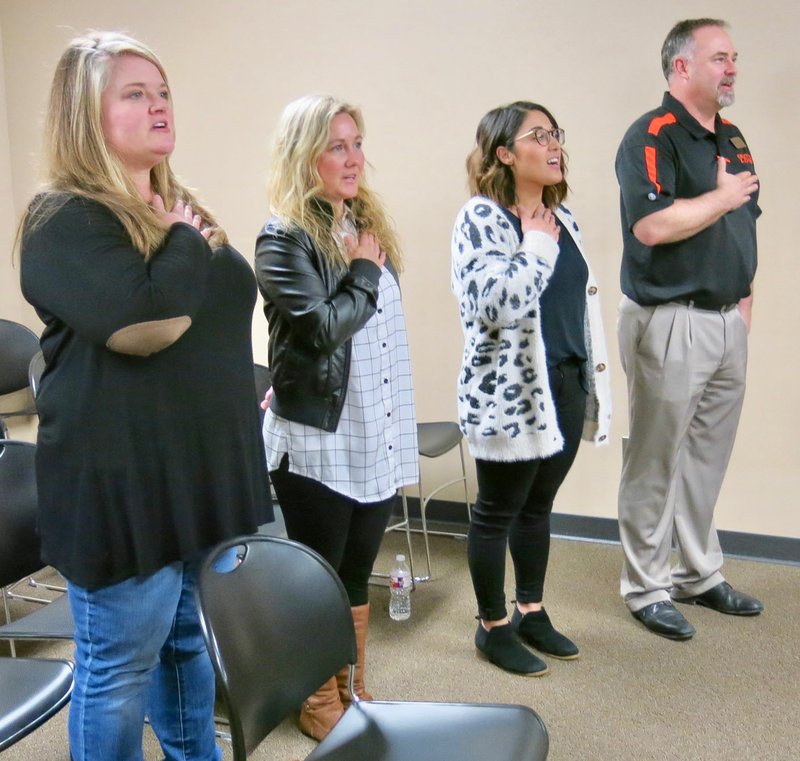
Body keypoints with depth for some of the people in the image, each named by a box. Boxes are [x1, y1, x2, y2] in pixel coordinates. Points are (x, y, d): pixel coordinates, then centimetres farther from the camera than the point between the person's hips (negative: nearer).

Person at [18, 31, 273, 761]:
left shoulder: (183, 210, 13)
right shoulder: (63, 220, -13)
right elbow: (145, 323, -27)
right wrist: (187, 241, -13)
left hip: (205, 470, 8)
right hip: (122, 483, -8)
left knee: (190, 644, 22)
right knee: (119, 670, 7)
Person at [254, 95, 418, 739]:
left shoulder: (368, 226, 10)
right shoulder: (284, 239, -12)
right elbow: (322, 327, -25)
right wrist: (365, 273, -9)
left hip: (376, 440, 7)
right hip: (318, 443, -6)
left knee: (357, 577, 18)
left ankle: (354, 697, 34)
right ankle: (319, 706, 29)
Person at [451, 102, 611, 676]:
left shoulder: (562, 217, 11)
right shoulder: (481, 218, -12)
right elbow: (495, 305, -26)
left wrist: (594, 381, 15)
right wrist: (536, 245, -17)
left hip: (566, 386, 7)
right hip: (511, 392, -7)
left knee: (539, 505, 18)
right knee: (498, 512, 7)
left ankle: (532, 612, 34)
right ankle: (494, 627, 23)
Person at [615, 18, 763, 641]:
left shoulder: (733, 140, 15)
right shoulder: (653, 136, -12)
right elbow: (652, 225, -26)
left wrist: (744, 298, 13)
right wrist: (722, 196, -13)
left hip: (727, 321, 8)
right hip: (669, 322, -8)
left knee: (708, 457, 17)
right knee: (656, 463, 3)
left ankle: (699, 573, 31)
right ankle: (646, 587, 17)